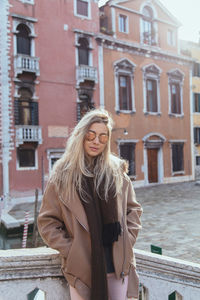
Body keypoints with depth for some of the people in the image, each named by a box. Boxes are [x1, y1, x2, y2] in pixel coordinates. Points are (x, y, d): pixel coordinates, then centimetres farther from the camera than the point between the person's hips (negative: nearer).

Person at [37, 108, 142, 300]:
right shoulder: (62, 175, -5)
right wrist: (70, 250, -8)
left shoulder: (117, 170, 3)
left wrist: (127, 241, 0)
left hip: (119, 262, 2)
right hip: (82, 265, -2)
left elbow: (133, 208, 10)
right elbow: (46, 222, -1)